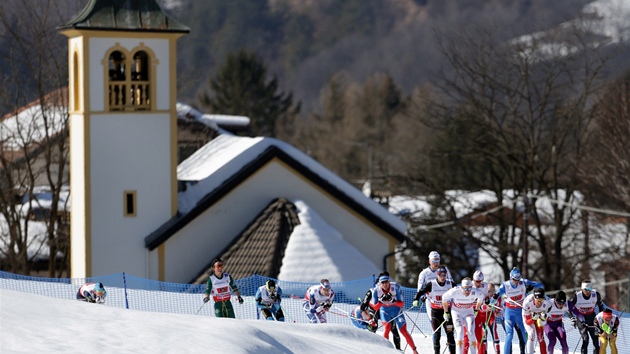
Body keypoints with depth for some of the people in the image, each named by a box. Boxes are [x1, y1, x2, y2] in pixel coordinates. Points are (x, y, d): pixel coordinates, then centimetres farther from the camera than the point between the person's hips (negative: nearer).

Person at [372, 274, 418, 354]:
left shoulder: (396, 288, -24)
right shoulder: (376, 291, -20)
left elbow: (402, 304, -17)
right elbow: (375, 307, -14)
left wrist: (394, 301, -37)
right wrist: (381, 301, -32)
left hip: (396, 310, -1)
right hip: (385, 311, 1)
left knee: (403, 331, -5)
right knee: (387, 328, -23)